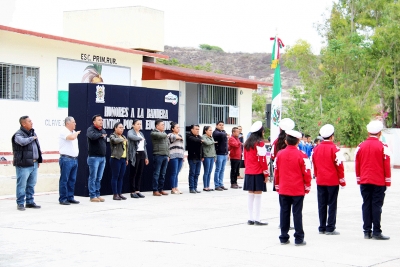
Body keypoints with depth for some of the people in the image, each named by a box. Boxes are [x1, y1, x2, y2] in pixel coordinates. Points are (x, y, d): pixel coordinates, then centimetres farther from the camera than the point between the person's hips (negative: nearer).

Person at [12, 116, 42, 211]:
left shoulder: (33, 133, 16)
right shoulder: (18, 134, -10)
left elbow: (37, 147, 24)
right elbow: (23, 142, -32)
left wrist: (38, 160, 19)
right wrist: (32, 138, -14)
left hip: (34, 164, 8)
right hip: (23, 165, -8)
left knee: (31, 185, 13)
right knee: (22, 185, -4)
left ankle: (30, 202, 22)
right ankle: (20, 204, 2)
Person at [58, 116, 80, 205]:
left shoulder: (73, 132, 17)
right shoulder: (64, 131, -10)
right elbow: (71, 137, -27)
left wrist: (77, 152, 15)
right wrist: (76, 133, -7)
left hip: (74, 159, 9)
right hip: (66, 159, -9)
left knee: (72, 180, 10)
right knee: (64, 180, -4)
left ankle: (70, 197, 16)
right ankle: (63, 199, -1)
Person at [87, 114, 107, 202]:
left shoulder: (103, 131, 15)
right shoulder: (90, 129, -7)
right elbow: (92, 136, -28)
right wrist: (101, 135, -13)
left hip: (102, 157, 7)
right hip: (94, 157, -7)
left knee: (99, 178, 11)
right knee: (93, 178, -3)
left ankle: (97, 194, 17)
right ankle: (92, 196, 1)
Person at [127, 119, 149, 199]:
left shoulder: (141, 133, 20)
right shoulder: (130, 132, -2)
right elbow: (131, 137, -28)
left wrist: (146, 157, 18)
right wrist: (140, 138, -11)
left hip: (142, 154, 7)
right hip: (135, 155, -7)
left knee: (140, 174, 6)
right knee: (133, 174, -4)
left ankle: (137, 191, 11)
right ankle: (132, 192, 0)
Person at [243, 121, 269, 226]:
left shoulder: (247, 143, 11)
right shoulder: (260, 143, -11)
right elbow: (262, 160, -13)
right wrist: (266, 174, -7)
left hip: (248, 173, 7)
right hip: (258, 173, -7)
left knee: (250, 195, 10)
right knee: (258, 195, -4)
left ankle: (250, 219, 12)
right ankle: (257, 219, -3)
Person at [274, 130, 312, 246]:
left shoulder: (280, 154, 1)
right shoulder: (301, 155, -10)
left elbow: (276, 171, 8)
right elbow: (306, 172, -7)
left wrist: (277, 185, 19)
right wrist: (307, 186, 6)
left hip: (283, 189, 3)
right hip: (298, 190, -3)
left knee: (284, 213, 9)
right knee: (297, 213, 1)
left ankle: (284, 238, 13)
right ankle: (299, 239, 4)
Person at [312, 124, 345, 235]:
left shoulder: (316, 148, 5)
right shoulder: (334, 148, -11)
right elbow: (339, 165, -9)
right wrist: (342, 180, 0)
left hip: (320, 181, 5)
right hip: (333, 181, -5)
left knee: (322, 204, 10)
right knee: (332, 204, 1)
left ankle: (322, 228, 14)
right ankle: (330, 228, 1)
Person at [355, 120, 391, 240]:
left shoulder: (360, 146, 3)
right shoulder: (383, 147, -8)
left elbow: (357, 165, 9)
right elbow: (387, 165, -6)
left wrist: (359, 179, 17)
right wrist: (387, 181, 2)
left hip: (364, 182, 4)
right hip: (379, 182, -4)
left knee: (366, 205, 7)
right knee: (376, 206, -1)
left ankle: (367, 232, 9)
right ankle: (376, 232, 0)